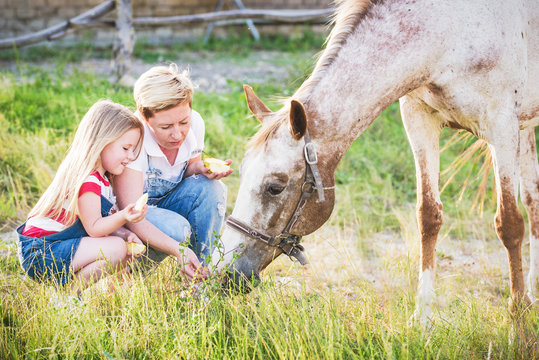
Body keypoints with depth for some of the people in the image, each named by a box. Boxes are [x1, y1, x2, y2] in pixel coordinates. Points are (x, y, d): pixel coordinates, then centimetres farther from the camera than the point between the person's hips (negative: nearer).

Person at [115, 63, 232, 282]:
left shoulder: (195, 123, -15)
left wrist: (200, 170, -21)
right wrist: (178, 251, -52)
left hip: (166, 201, 5)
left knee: (211, 189, -23)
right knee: (176, 229, -34)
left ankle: (201, 271, -11)